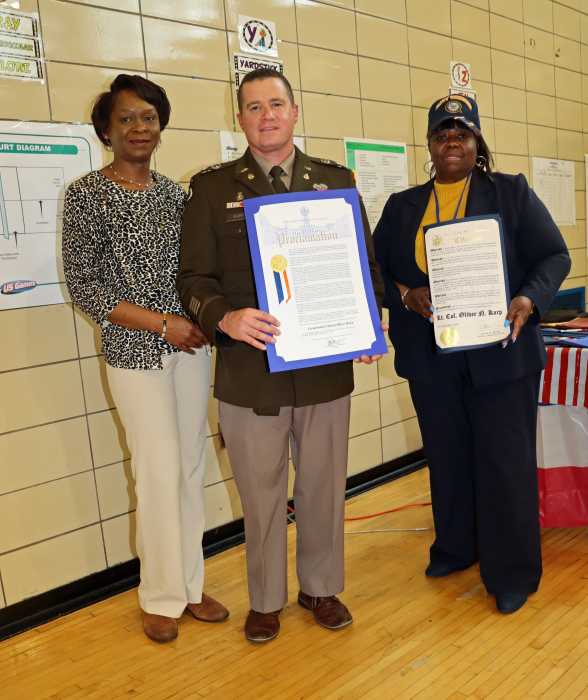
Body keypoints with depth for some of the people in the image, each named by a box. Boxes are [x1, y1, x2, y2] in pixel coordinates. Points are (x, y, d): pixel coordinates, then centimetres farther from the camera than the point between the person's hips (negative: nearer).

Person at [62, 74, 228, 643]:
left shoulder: (175, 194, 9)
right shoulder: (86, 194, -5)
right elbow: (83, 284, -10)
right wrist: (162, 324, -14)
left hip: (190, 345, 5)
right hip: (135, 352, -5)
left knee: (191, 468, 10)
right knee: (160, 473, -1)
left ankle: (190, 585, 26)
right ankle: (162, 598, 20)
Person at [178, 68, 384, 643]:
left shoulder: (335, 180, 8)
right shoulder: (212, 187, 2)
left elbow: (365, 262, 10)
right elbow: (195, 279, -1)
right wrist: (225, 318, -22)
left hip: (326, 368, 2)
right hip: (249, 373, -1)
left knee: (323, 488, 15)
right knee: (261, 495, 12)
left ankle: (321, 588, 38)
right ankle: (265, 601, 34)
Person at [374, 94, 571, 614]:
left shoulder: (512, 192, 2)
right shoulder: (402, 206, 10)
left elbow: (554, 256, -1)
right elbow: (377, 269, 8)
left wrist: (529, 300, -19)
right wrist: (406, 295, -12)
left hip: (500, 353, -3)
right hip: (431, 357, 3)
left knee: (505, 461, 3)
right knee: (447, 457, 15)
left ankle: (513, 572, 19)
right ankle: (454, 547, 34)